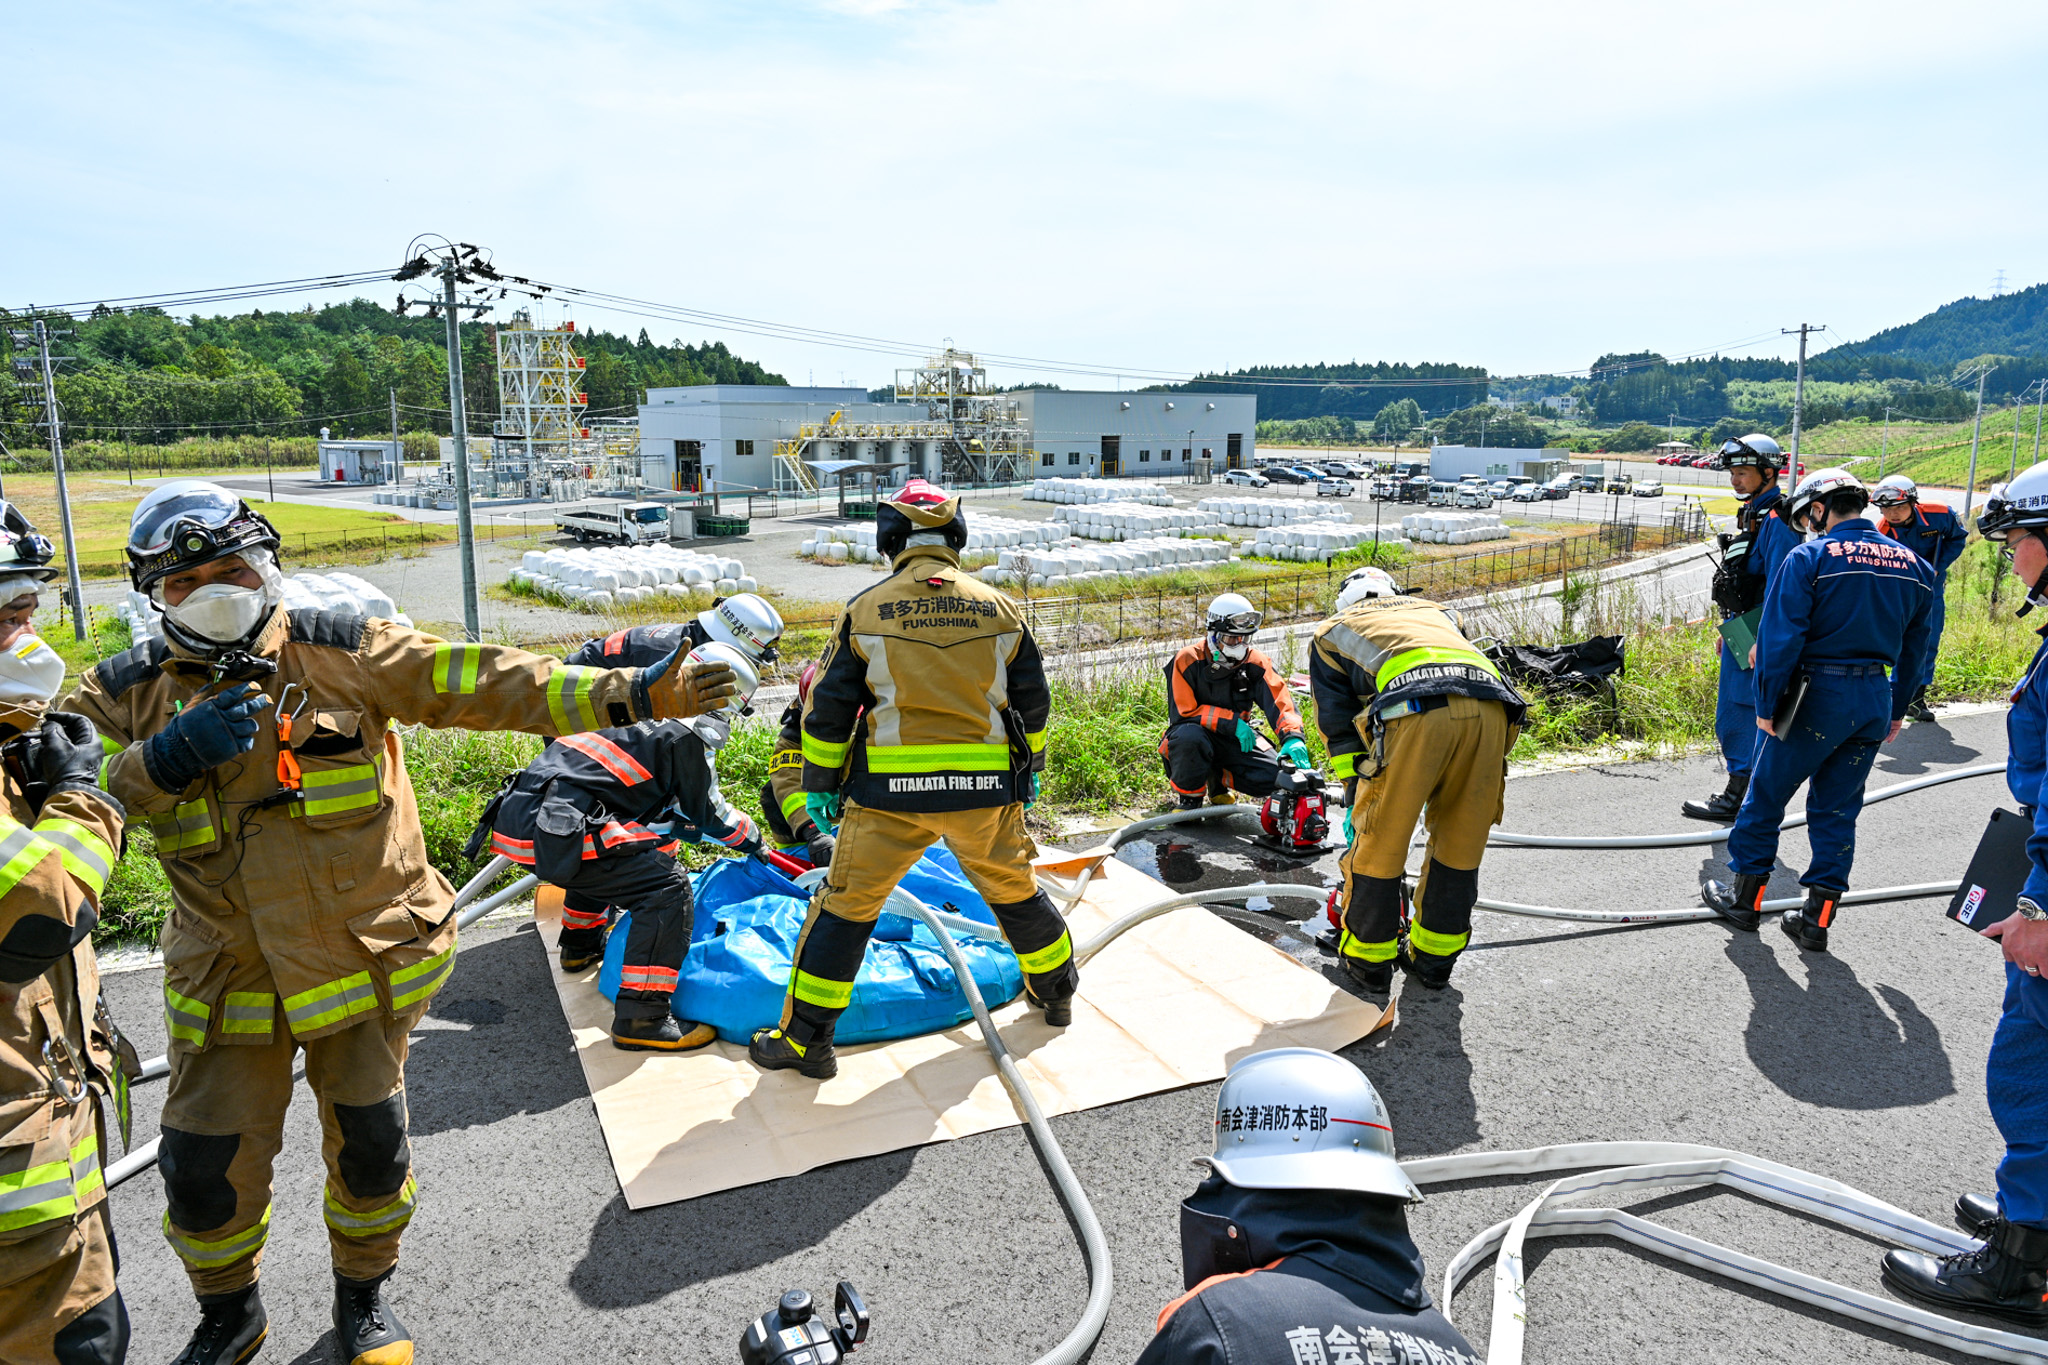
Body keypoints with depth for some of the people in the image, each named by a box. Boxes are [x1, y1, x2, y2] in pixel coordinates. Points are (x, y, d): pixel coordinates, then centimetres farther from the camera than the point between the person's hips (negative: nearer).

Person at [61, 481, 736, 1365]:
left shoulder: (341, 653, -8)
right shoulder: (127, 694, 0)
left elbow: (489, 684, -15)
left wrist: (633, 695, -24)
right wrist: (165, 760, -24)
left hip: (363, 957, -1)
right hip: (227, 977, 2)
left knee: (369, 1145, 11)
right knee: (205, 1166, 9)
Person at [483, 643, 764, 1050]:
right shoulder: (683, 737, -4)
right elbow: (708, 813, 9)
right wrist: (753, 841, 26)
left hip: (513, 816, 10)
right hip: (548, 832, -10)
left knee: (610, 850, 38)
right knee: (667, 885, -12)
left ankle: (581, 943, 52)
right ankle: (641, 1018, -15)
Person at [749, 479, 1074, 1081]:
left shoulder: (866, 609, -1)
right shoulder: (998, 607, 5)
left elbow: (828, 707, 0)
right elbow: (1033, 699, 11)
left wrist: (820, 785, 10)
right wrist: (1029, 769, 25)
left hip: (891, 790, -2)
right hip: (987, 787, 3)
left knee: (846, 905, 9)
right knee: (1013, 889, 23)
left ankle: (805, 1039, 13)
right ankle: (1056, 990, 41)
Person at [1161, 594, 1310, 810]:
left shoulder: (1255, 663, -5)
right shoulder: (1187, 661, -15)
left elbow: (1279, 701, -16)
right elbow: (1183, 712, -19)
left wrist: (1292, 737, -35)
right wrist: (1232, 721, -24)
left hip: (1235, 738, 4)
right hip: (1195, 730, -4)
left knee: (1272, 777, -18)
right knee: (1190, 737, -40)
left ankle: (1217, 777, 12)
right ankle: (1189, 795, -11)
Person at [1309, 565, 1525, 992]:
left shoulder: (1331, 632, 32)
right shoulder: (1436, 611, 42)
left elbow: (1339, 728, 25)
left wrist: (1354, 798, 28)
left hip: (1414, 708, -4)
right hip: (1491, 703, 4)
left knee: (1378, 839, 12)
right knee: (1460, 841, 18)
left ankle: (1367, 956, 24)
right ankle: (1434, 957, 30)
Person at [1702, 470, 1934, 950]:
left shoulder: (1809, 558, -10)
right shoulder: (1912, 565, 9)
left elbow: (1780, 639, -16)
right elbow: (1913, 647, 15)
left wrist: (1766, 704, -10)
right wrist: (1896, 709, 22)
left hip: (1818, 695, -6)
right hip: (1876, 701, 6)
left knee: (1767, 794, 10)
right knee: (1838, 809, 13)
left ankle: (1745, 897, 20)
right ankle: (1817, 919, 15)